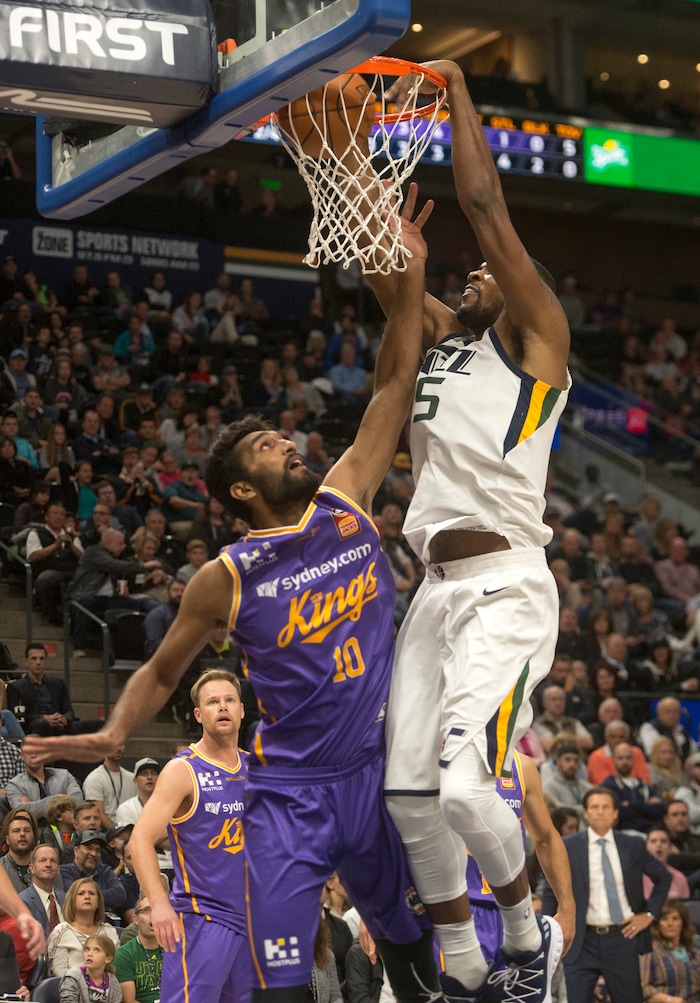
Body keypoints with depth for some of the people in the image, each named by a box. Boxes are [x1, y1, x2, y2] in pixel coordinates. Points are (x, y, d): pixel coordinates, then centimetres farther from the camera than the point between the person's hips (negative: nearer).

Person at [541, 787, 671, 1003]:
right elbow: (550, 894, 5)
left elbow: (664, 877, 18)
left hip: (623, 937, 2)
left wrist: (650, 913, 7)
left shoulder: (633, 846, 5)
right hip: (582, 942, -1)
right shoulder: (568, 847, 0)